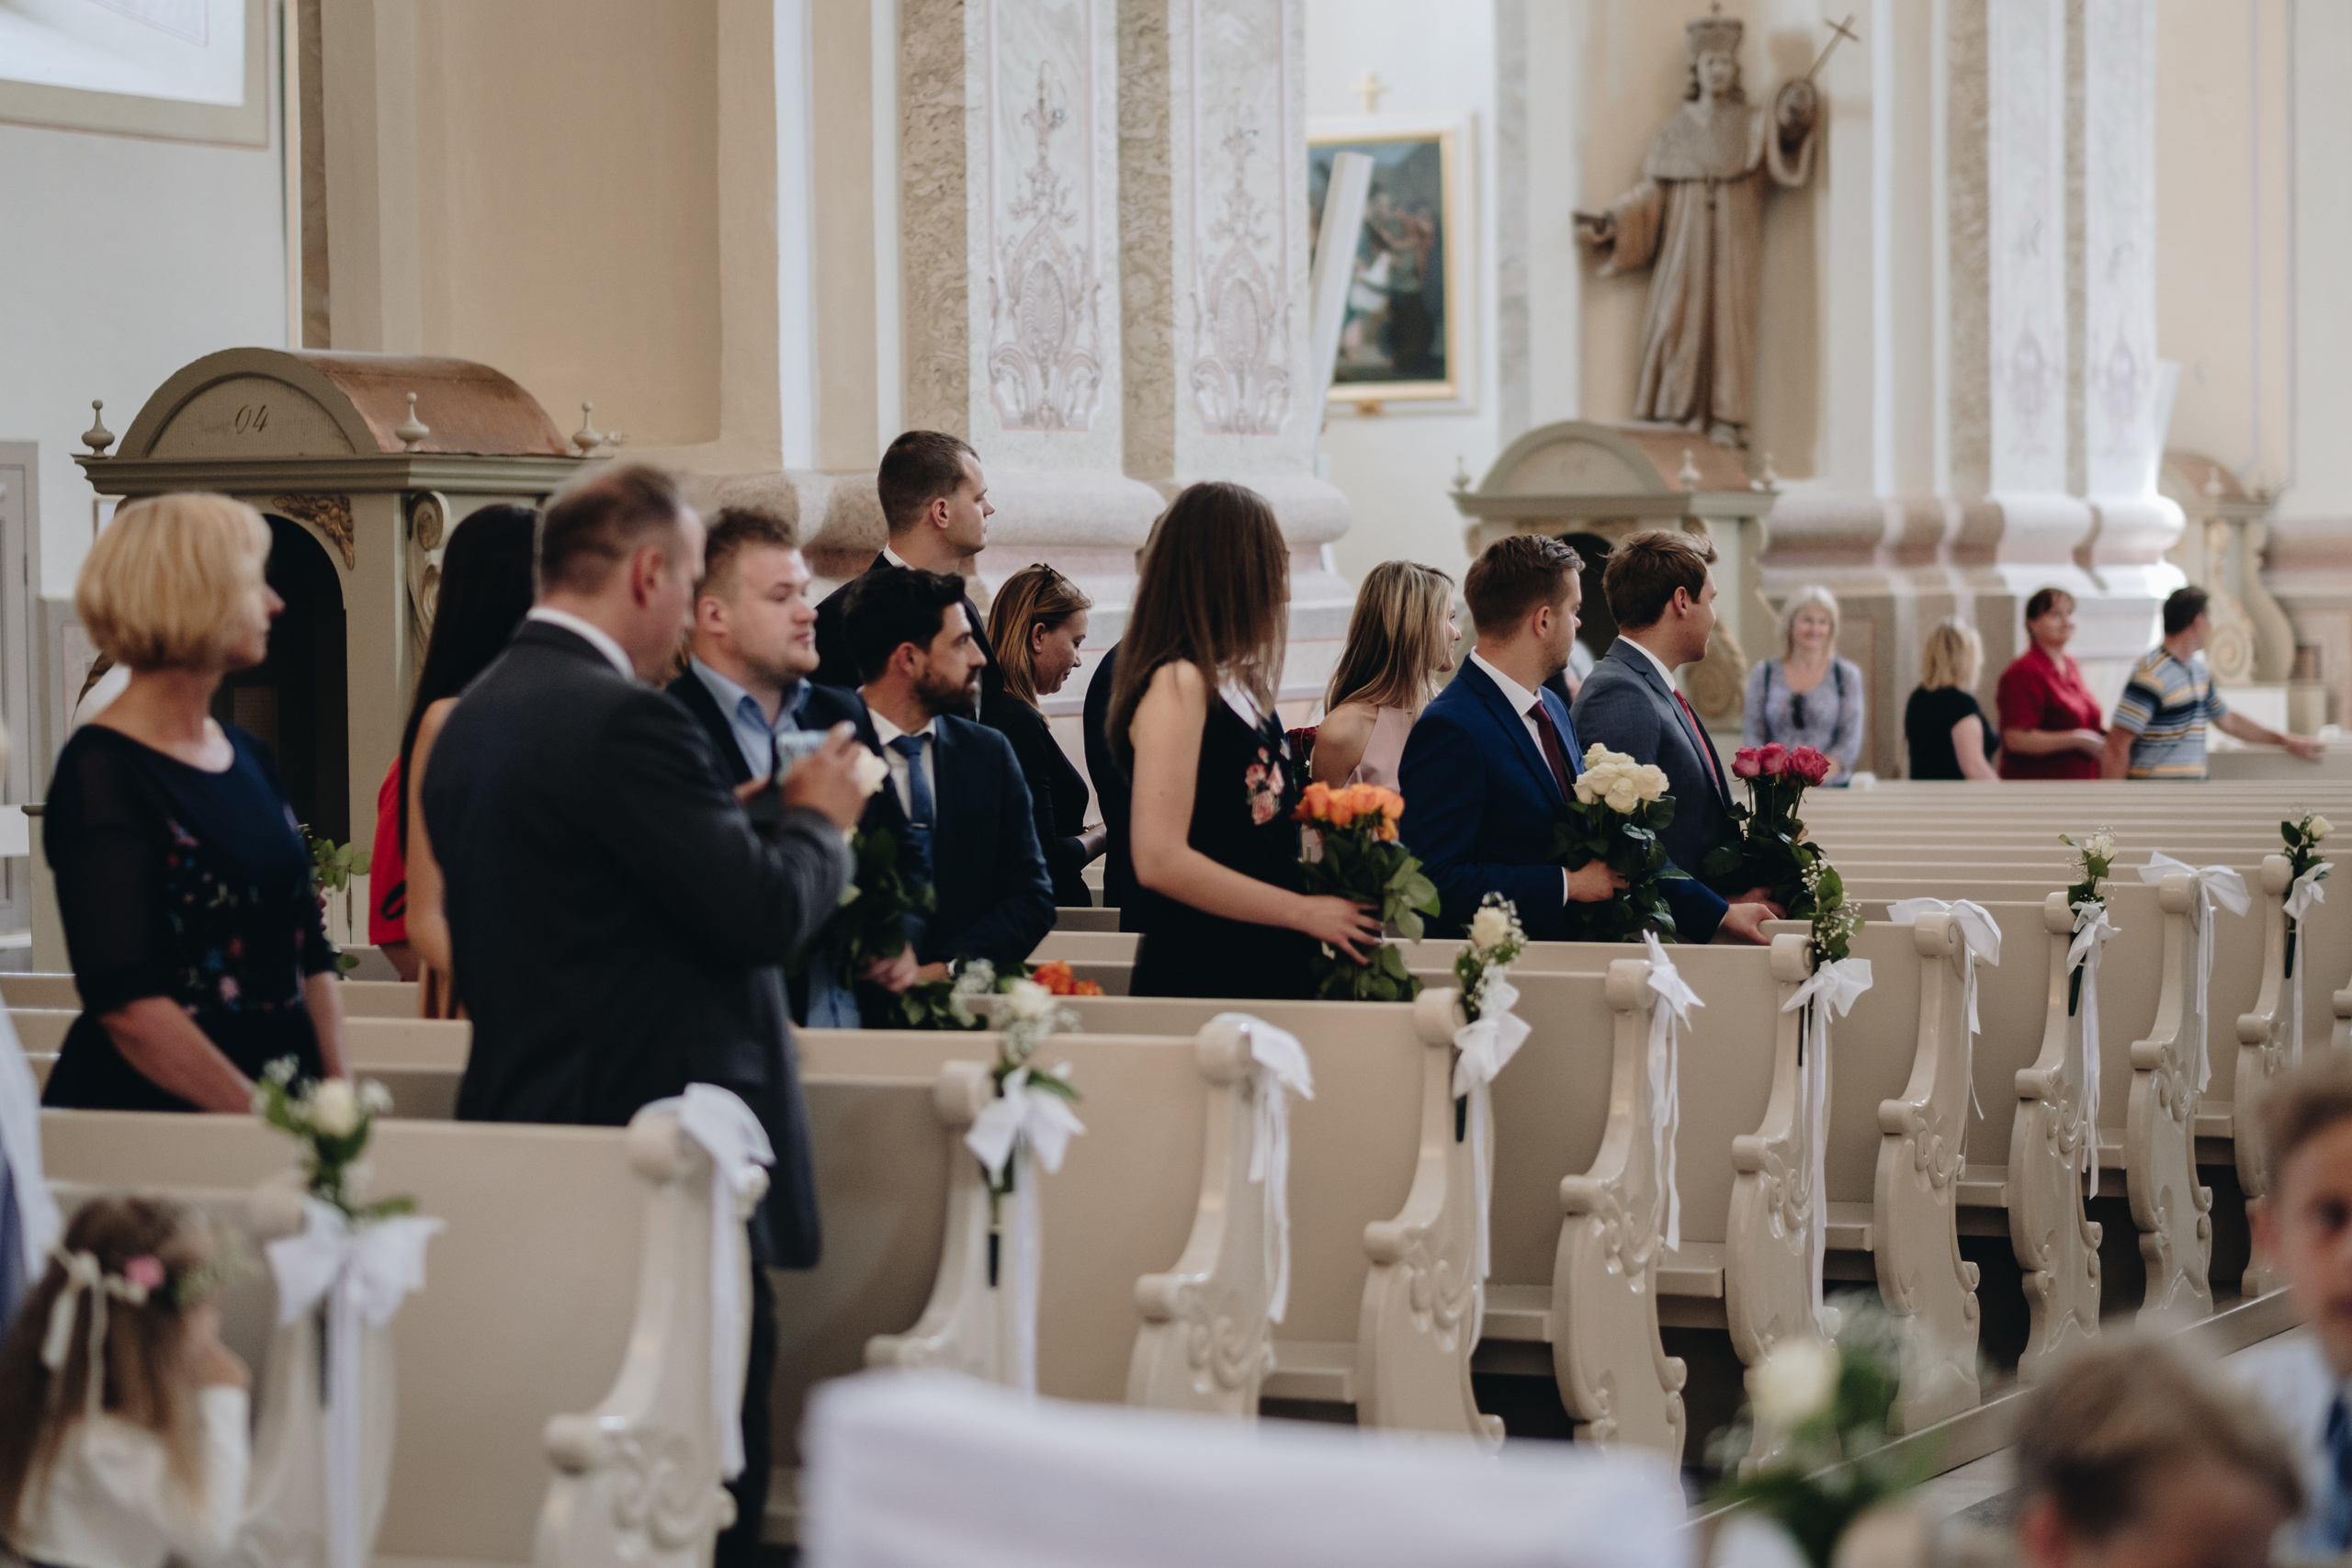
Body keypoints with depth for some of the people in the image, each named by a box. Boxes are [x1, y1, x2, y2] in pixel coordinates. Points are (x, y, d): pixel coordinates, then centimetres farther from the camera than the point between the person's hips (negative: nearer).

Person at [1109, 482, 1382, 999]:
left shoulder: (1238, 687, 16)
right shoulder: (1179, 684, -11)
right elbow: (1161, 861, -19)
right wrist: (1305, 912, -14)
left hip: (1265, 971, 8)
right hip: (1199, 974, -8)